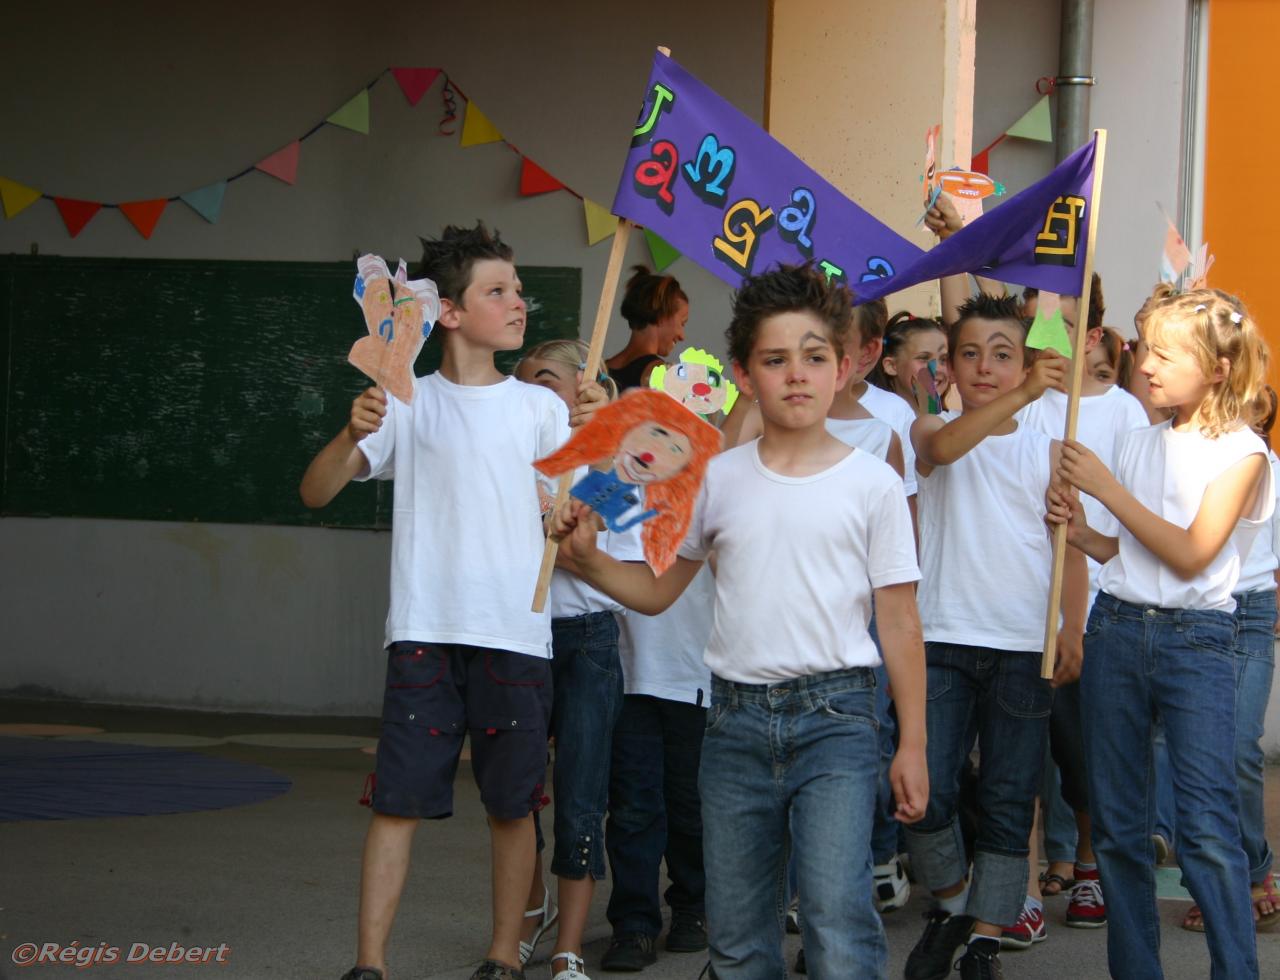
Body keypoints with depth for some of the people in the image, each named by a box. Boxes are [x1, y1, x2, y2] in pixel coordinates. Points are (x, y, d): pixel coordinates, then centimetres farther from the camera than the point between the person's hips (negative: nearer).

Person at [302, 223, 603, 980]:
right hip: (426, 631, -1)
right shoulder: (408, 404, 5)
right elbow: (316, 493, 1)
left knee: (513, 804, 7)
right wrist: (351, 438, -19)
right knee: (399, 798, -3)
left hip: (516, 633, 1)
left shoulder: (540, 407, 8)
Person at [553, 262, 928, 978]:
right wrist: (587, 557, -4)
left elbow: (899, 621, 1)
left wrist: (912, 744, -1)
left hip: (835, 713, -3)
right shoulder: (719, 480, 7)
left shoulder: (872, 483, 0)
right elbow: (657, 592, 14)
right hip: (737, 717, 3)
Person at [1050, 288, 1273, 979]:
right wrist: (1082, 535, -4)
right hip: (1116, 629, 5)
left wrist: (1108, 488, -12)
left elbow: (1190, 554, -13)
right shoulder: (1139, 443, 11)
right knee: (1116, 823, 7)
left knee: (1208, 829, -10)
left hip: (1196, 639, -5)